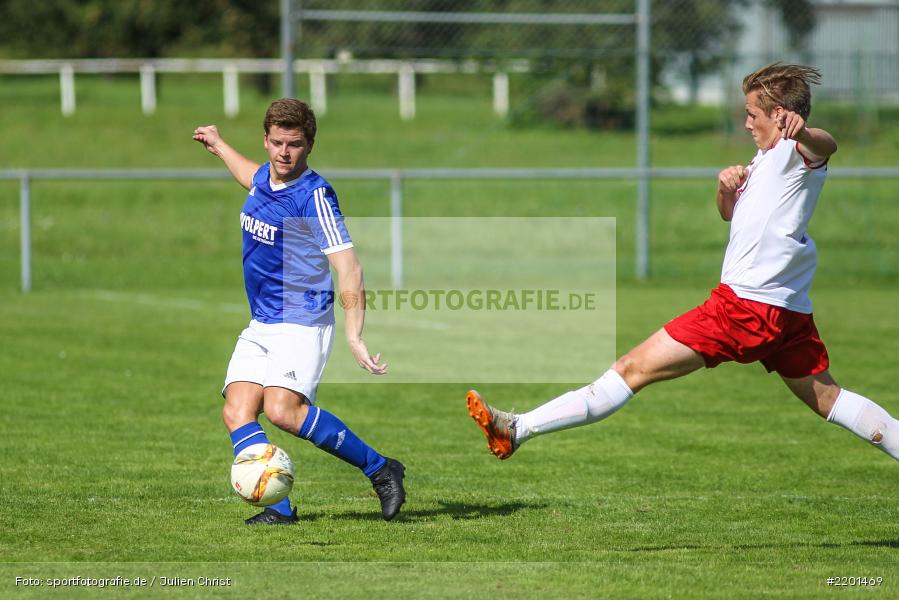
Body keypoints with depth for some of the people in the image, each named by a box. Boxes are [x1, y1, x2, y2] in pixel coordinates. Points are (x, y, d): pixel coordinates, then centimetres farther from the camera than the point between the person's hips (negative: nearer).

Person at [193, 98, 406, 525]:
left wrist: (355, 336, -31)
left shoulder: (314, 196, -16)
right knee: (237, 413, -11)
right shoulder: (263, 180, 8)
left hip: (302, 324, -8)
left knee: (281, 410, -27)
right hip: (259, 326, 8)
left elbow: (348, 269, -22)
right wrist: (218, 146, 50)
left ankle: (380, 469, -14)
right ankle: (279, 508, -14)